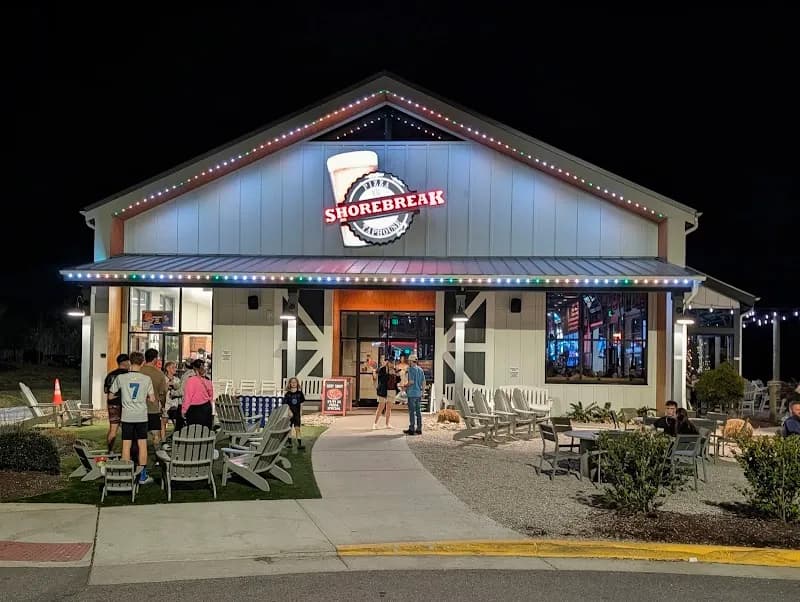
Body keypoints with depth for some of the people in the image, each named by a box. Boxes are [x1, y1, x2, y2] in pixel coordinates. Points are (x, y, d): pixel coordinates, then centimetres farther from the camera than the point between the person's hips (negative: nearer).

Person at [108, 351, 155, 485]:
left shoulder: (121, 377, -5)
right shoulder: (146, 379, -6)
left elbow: (110, 396, 4)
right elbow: (152, 399, -3)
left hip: (127, 416, 0)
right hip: (141, 416, 0)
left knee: (126, 445, 6)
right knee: (142, 445, 6)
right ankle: (143, 476, 9)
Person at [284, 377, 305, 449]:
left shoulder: (299, 393, 3)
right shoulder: (287, 394, -1)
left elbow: (301, 403, 7)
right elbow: (286, 404, -3)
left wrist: (301, 411, -1)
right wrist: (289, 411, -13)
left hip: (297, 413, 0)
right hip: (290, 413, 0)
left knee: (297, 428, -6)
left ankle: (299, 444, -10)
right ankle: (289, 442, 22)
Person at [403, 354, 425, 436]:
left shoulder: (411, 369, -10)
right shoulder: (420, 370, 11)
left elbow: (411, 381, -19)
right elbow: (423, 383, 13)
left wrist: (405, 386, -2)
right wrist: (422, 392, 19)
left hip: (412, 393, -7)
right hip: (418, 393, 7)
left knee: (411, 411, -4)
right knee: (418, 411, 10)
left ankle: (411, 429, -3)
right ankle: (419, 429, 12)